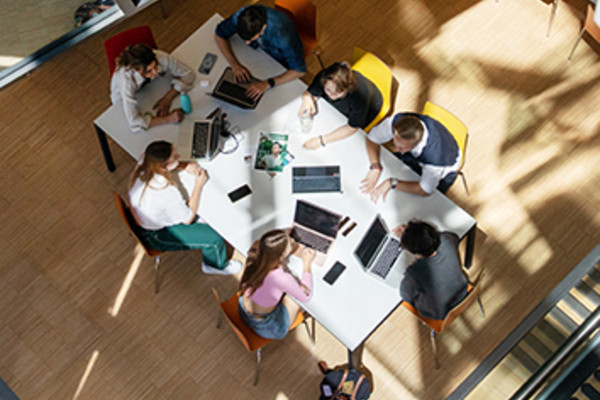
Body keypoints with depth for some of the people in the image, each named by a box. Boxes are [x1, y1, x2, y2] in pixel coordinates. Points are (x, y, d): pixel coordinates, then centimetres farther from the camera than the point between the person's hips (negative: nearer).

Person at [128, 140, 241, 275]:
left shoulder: (143, 166, -22)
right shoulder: (167, 193, -42)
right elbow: (187, 219, -22)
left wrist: (184, 167, -14)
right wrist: (199, 184, -19)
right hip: (158, 235, -8)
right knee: (214, 238, -1)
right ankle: (216, 266, 31)